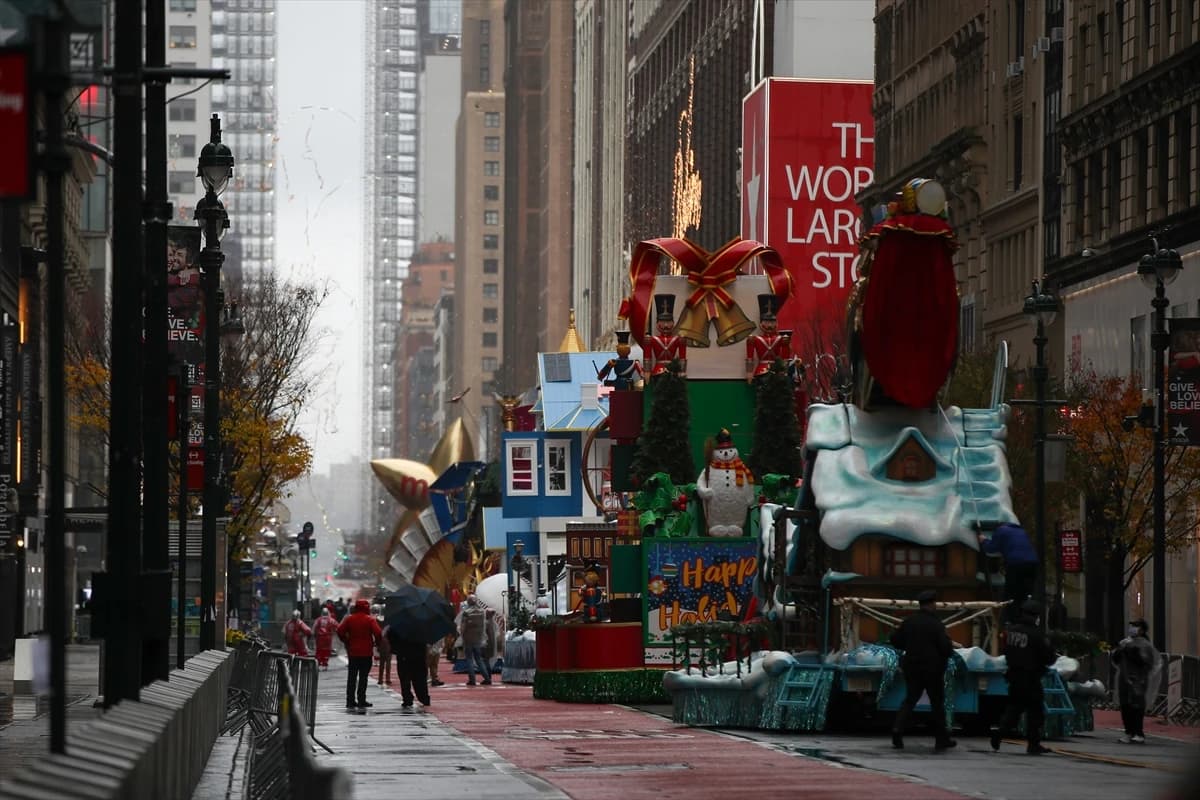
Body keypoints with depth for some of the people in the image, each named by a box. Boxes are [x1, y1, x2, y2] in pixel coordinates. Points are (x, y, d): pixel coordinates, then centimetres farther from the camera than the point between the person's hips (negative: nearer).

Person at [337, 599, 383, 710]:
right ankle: (361, 700, -3)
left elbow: (340, 631, -3)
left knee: (351, 677, 10)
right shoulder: (370, 620, -7)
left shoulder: (349, 619, 3)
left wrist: (346, 642, 8)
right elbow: (378, 633, -17)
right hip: (366, 652, -3)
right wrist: (377, 643, 0)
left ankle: (350, 700, 8)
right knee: (363, 677, 1)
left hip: (352, 652, 3)